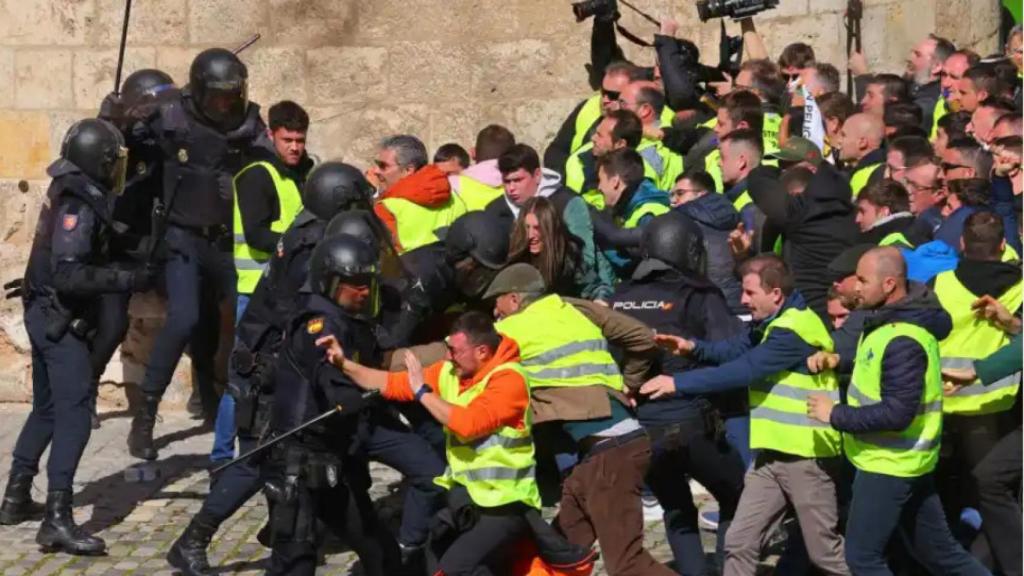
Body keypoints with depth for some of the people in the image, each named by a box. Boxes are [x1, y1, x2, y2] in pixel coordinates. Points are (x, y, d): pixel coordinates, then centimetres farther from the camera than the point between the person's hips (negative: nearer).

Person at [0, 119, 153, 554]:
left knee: (47, 408, 21)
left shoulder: (70, 195, 9)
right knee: (74, 412, -13)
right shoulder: (79, 207, -20)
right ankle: (57, 520, -17)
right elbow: (68, 275, -29)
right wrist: (127, 280, -27)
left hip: (47, 316, 10)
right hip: (60, 320, -10)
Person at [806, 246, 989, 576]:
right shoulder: (889, 320, 7)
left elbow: (897, 413, -28)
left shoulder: (903, 341, -25)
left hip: (891, 464, -10)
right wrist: (834, 358, 8)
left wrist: (835, 415, -20)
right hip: (904, 461, 10)